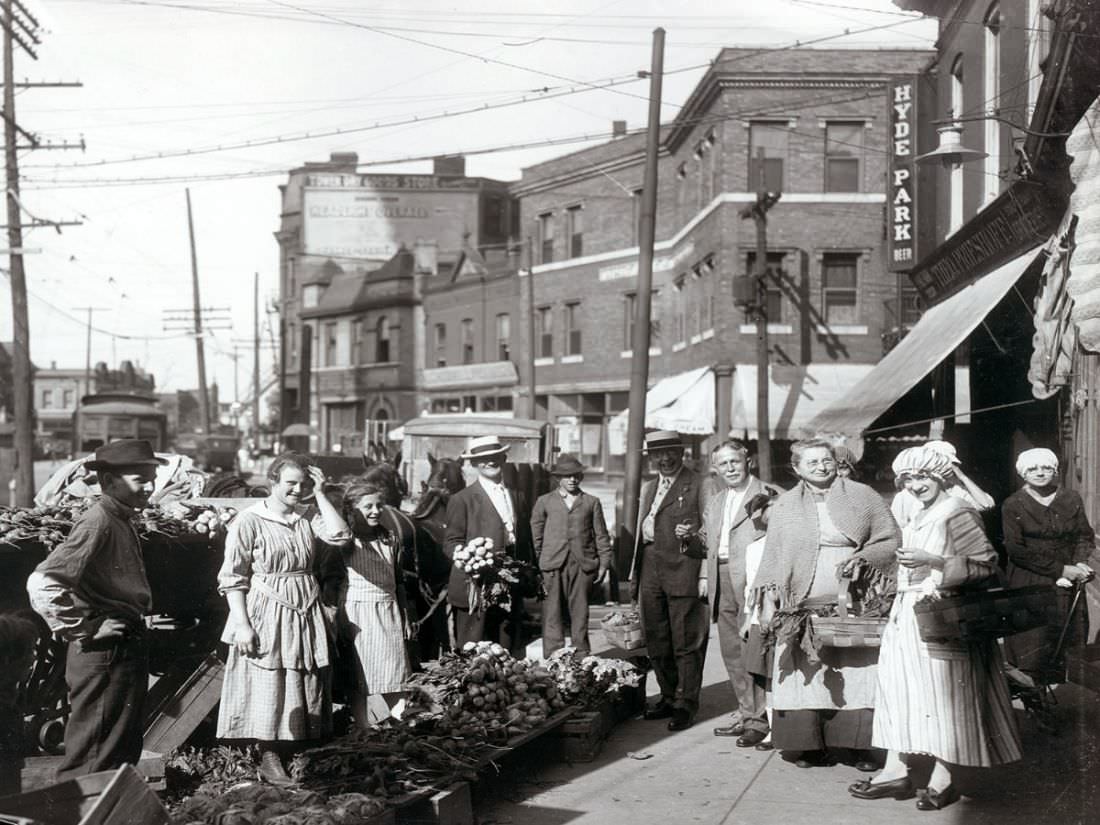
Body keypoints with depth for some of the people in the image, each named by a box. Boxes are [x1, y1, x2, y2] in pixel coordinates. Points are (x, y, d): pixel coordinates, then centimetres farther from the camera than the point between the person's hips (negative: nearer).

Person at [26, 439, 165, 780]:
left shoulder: (122, 521, 12)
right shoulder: (97, 522, -17)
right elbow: (42, 583, -28)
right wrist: (83, 632, -21)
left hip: (127, 649, 10)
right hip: (104, 654, -10)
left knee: (124, 753, 18)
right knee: (93, 764, -2)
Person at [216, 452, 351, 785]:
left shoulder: (307, 519, 8)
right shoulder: (248, 521, -8)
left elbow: (340, 535, -10)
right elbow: (233, 578, -10)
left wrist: (320, 494, -6)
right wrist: (242, 624, -17)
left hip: (306, 616, 5)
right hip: (266, 616, -5)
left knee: (302, 688, 10)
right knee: (268, 689, -1)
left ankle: (291, 754, 21)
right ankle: (268, 760, 9)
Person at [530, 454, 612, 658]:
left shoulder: (592, 502, 13)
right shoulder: (544, 502, 11)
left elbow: (601, 535, 11)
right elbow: (536, 534, 11)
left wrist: (603, 564, 5)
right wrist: (537, 561, 4)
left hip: (582, 564, 1)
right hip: (552, 564, -1)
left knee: (580, 611, 4)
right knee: (552, 612, -2)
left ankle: (581, 656, 11)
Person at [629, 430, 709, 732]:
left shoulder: (698, 485, -1)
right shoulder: (648, 488, 20)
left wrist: (691, 534, -21)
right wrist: (635, 577, 19)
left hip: (683, 571, -6)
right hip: (651, 569, 6)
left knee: (686, 642, -3)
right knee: (656, 642, 11)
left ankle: (686, 705, 5)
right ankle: (668, 698, 23)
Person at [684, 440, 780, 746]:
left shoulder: (768, 495, -5)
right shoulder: (716, 501, 21)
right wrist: (705, 575, 13)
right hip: (722, 583, 8)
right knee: (731, 651, 11)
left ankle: (760, 718, -1)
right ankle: (745, 712, 21)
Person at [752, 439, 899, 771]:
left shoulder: (862, 496, 7)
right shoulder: (784, 505, 12)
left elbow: (893, 540, 6)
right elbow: (772, 557, 13)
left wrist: (863, 558, -10)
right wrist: (769, 598, 3)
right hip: (803, 608, 1)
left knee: (857, 676, -5)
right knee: (805, 677, -3)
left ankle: (861, 747, 1)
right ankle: (810, 746, 4)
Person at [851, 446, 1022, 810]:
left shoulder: (958, 514, -11)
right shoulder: (919, 518, 16)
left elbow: (986, 565, -17)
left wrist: (932, 561, -22)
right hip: (908, 615, 9)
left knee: (942, 694, -3)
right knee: (900, 688, 6)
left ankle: (942, 779, 3)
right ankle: (897, 771, 10)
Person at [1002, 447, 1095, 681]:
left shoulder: (1071, 500, 9)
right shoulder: (1013, 505, -1)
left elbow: (1084, 536, 14)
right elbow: (1015, 549, -8)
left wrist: (1081, 562, -8)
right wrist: (1060, 570, -12)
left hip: (1066, 585, 3)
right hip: (1028, 587, -3)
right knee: (1031, 656, -5)